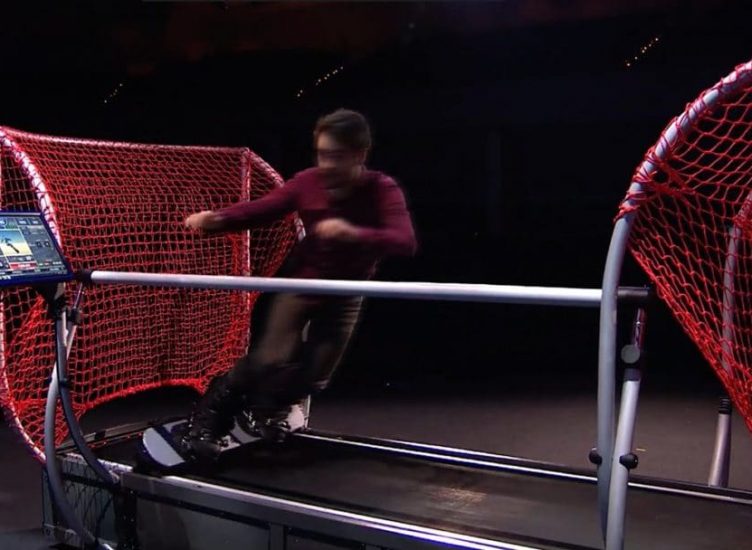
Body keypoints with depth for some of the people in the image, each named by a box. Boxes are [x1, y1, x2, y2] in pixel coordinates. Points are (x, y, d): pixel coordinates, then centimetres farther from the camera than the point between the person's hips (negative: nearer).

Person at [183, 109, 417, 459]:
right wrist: (217, 219, -37)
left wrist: (353, 233, -56)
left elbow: (405, 242, -38)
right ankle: (207, 421, 5)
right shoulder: (309, 182, -18)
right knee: (272, 360, -15)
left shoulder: (383, 191, -24)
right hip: (300, 282, 0)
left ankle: (269, 407, 35)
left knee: (314, 377, 2)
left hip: (344, 295, 1)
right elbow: (262, 208, -18)